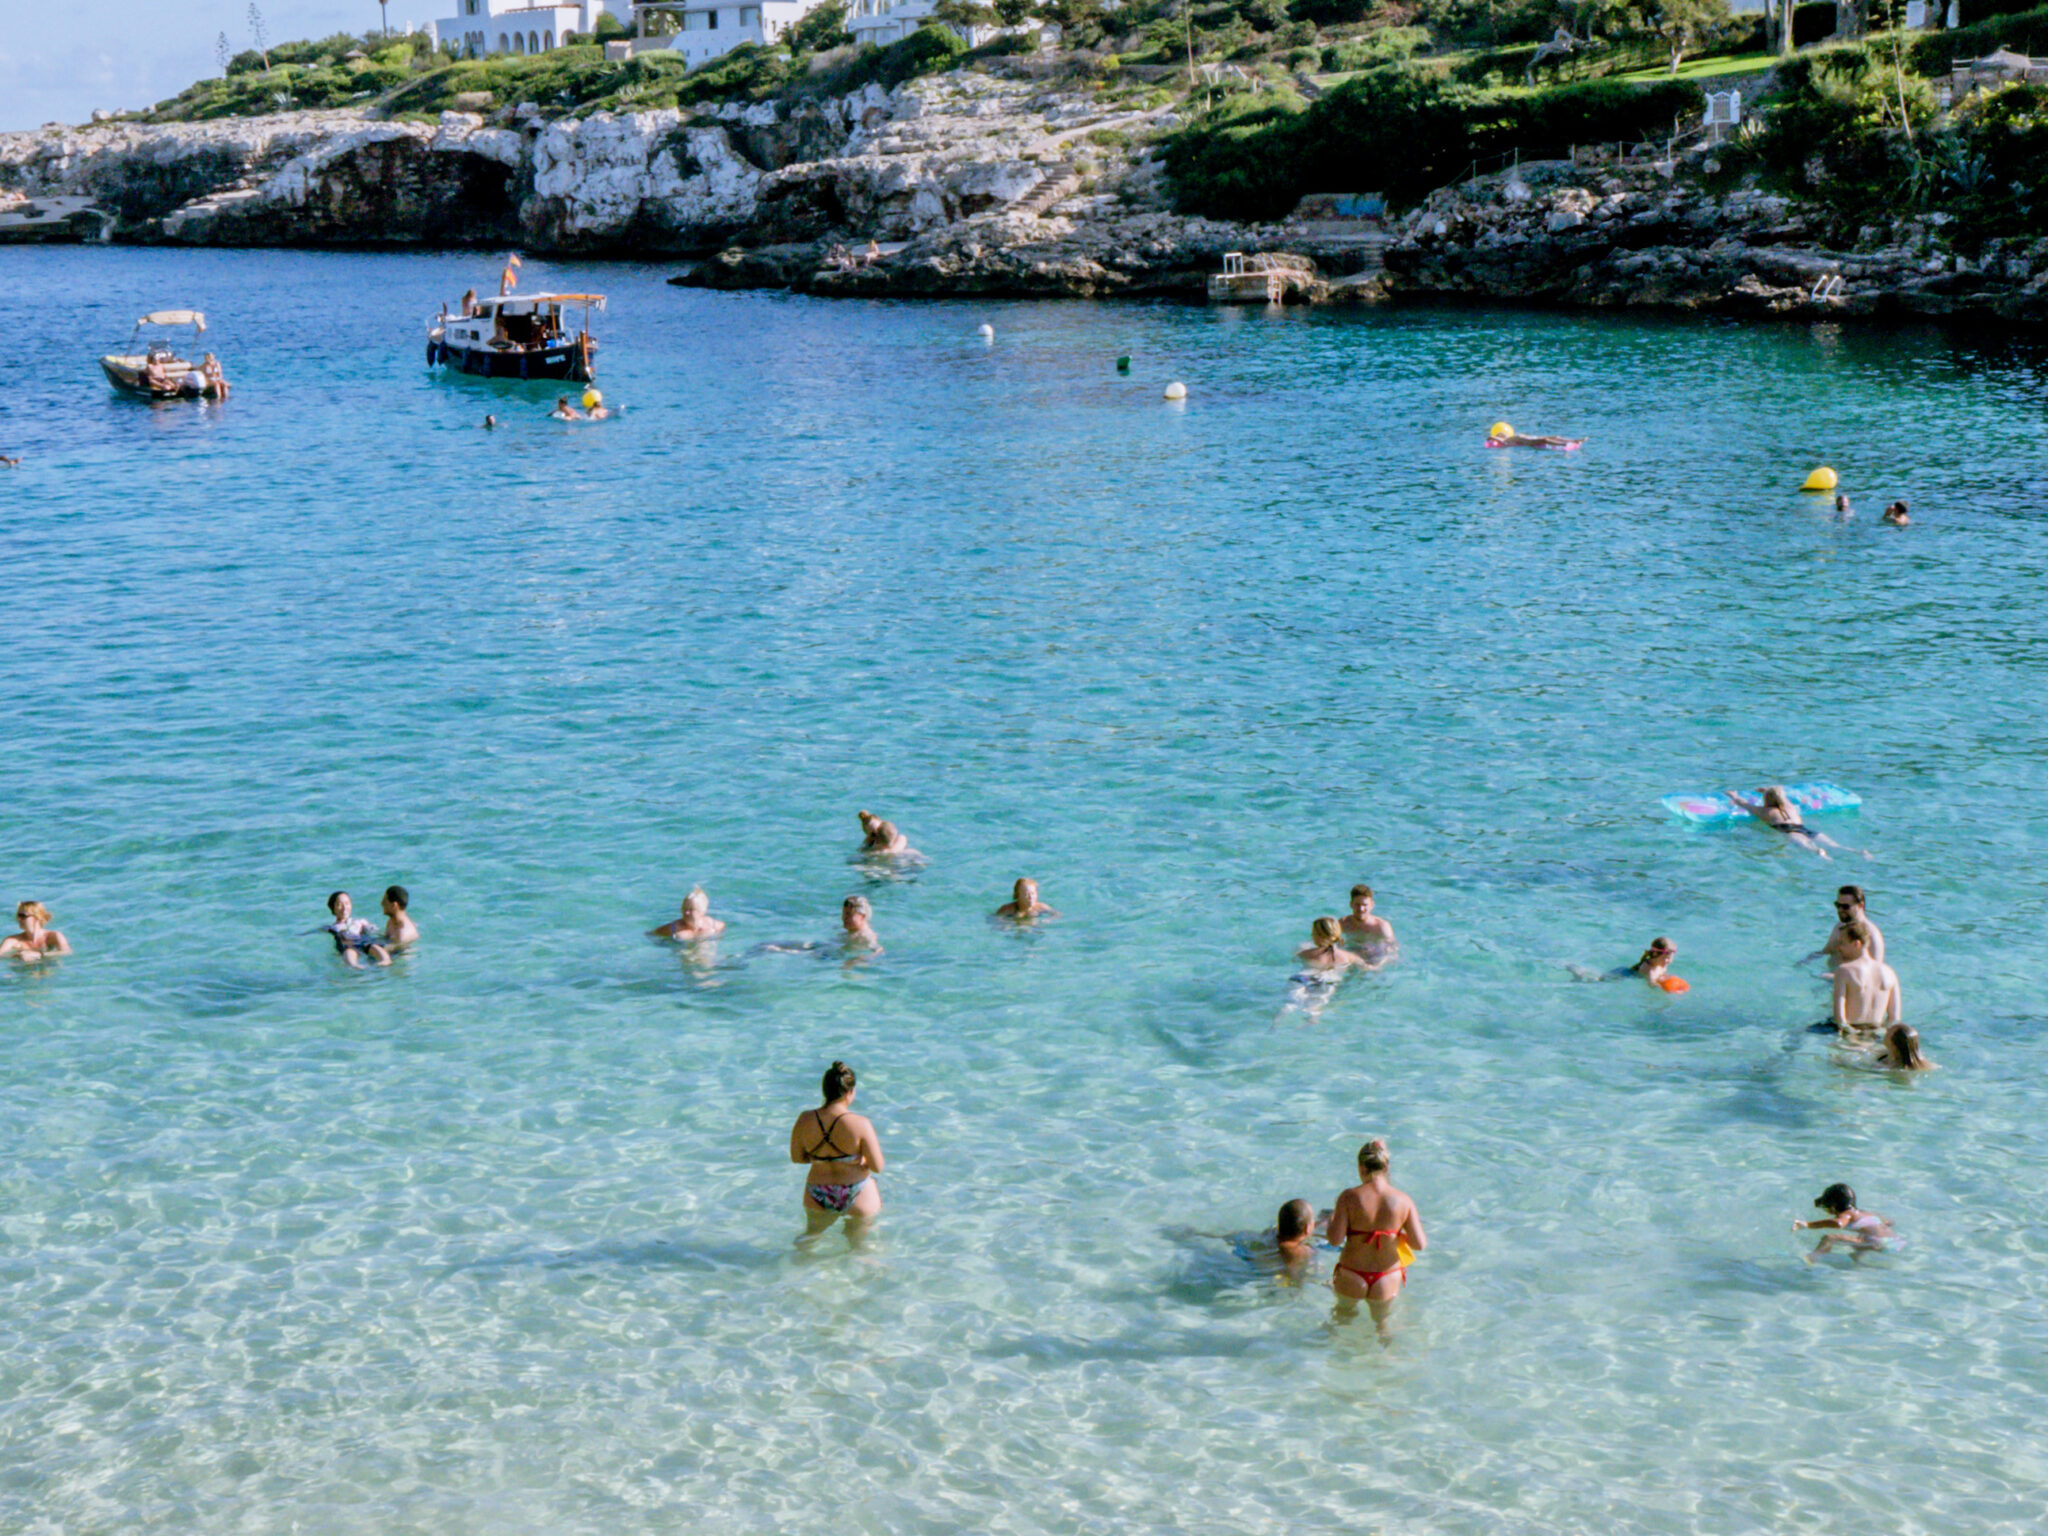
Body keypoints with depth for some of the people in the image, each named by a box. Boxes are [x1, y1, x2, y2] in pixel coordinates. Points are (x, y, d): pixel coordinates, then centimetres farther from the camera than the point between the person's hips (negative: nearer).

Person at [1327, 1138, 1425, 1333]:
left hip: (1351, 1279, -1)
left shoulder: (1349, 1197, -16)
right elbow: (1420, 1244, -10)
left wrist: (1331, 1220, 2)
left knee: (1343, 1317, 29)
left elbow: (1335, 1240, -18)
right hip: (1387, 1280, 1)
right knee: (1382, 1324, 25)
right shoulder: (1403, 1200, -10)